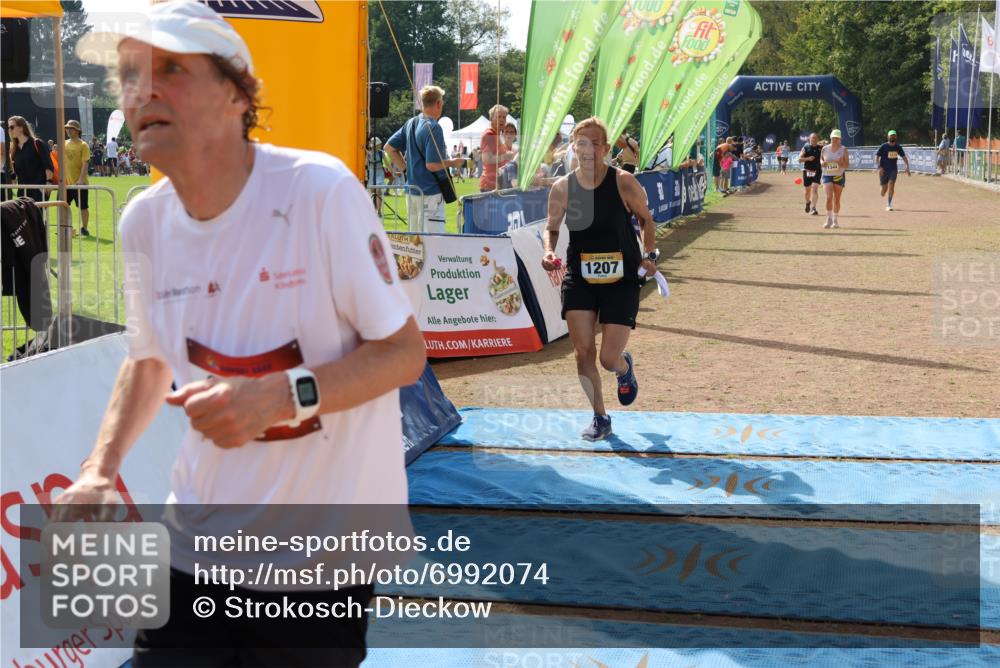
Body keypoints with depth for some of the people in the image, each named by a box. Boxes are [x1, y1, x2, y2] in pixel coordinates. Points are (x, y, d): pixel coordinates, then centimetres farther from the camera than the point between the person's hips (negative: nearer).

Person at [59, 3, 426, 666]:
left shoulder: (321, 189, -17)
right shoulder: (143, 222, 0)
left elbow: (404, 352, -12)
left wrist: (283, 395, -27)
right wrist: (99, 470, 2)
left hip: (322, 553, -4)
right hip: (195, 546, 4)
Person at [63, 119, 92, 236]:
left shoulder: (83, 145, -8)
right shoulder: (65, 144, 9)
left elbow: (85, 164, -14)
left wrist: (81, 179, -23)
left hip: (79, 182, -6)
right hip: (66, 182, 6)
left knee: (83, 206, 1)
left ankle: (84, 228, 12)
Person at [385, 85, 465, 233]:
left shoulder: (411, 123, 9)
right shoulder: (433, 128, -16)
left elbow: (389, 147, 15)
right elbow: (432, 165, -21)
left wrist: (406, 169, 13)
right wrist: (452, 162, -5)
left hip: (412, 190, 9)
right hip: (430, 191, -9)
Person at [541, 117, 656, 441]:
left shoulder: (623, 183, -11)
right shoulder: (562, 188, -5)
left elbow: (646, 219, 4)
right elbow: (552, 227, 10)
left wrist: (649, 255, -9)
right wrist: (549, 252, -10)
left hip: (621, 279, -2)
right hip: (579, 277, 2)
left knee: (609, 359, -4)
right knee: (583, 351, -3)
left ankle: (625, 368, 37)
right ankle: (600, 418, 19)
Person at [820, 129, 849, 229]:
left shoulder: (843, 149, -1)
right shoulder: (825, 149, 3)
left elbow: (847, 165, -1)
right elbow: (821, 159, 17)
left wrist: (840, 162, -22)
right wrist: (822, 163, -6)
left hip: (839, 176, 0)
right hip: (827, 175, 0)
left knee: (837, 199, 6)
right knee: (829, 197, -16)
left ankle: (835, 220, 19)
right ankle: (829, 219, -10)